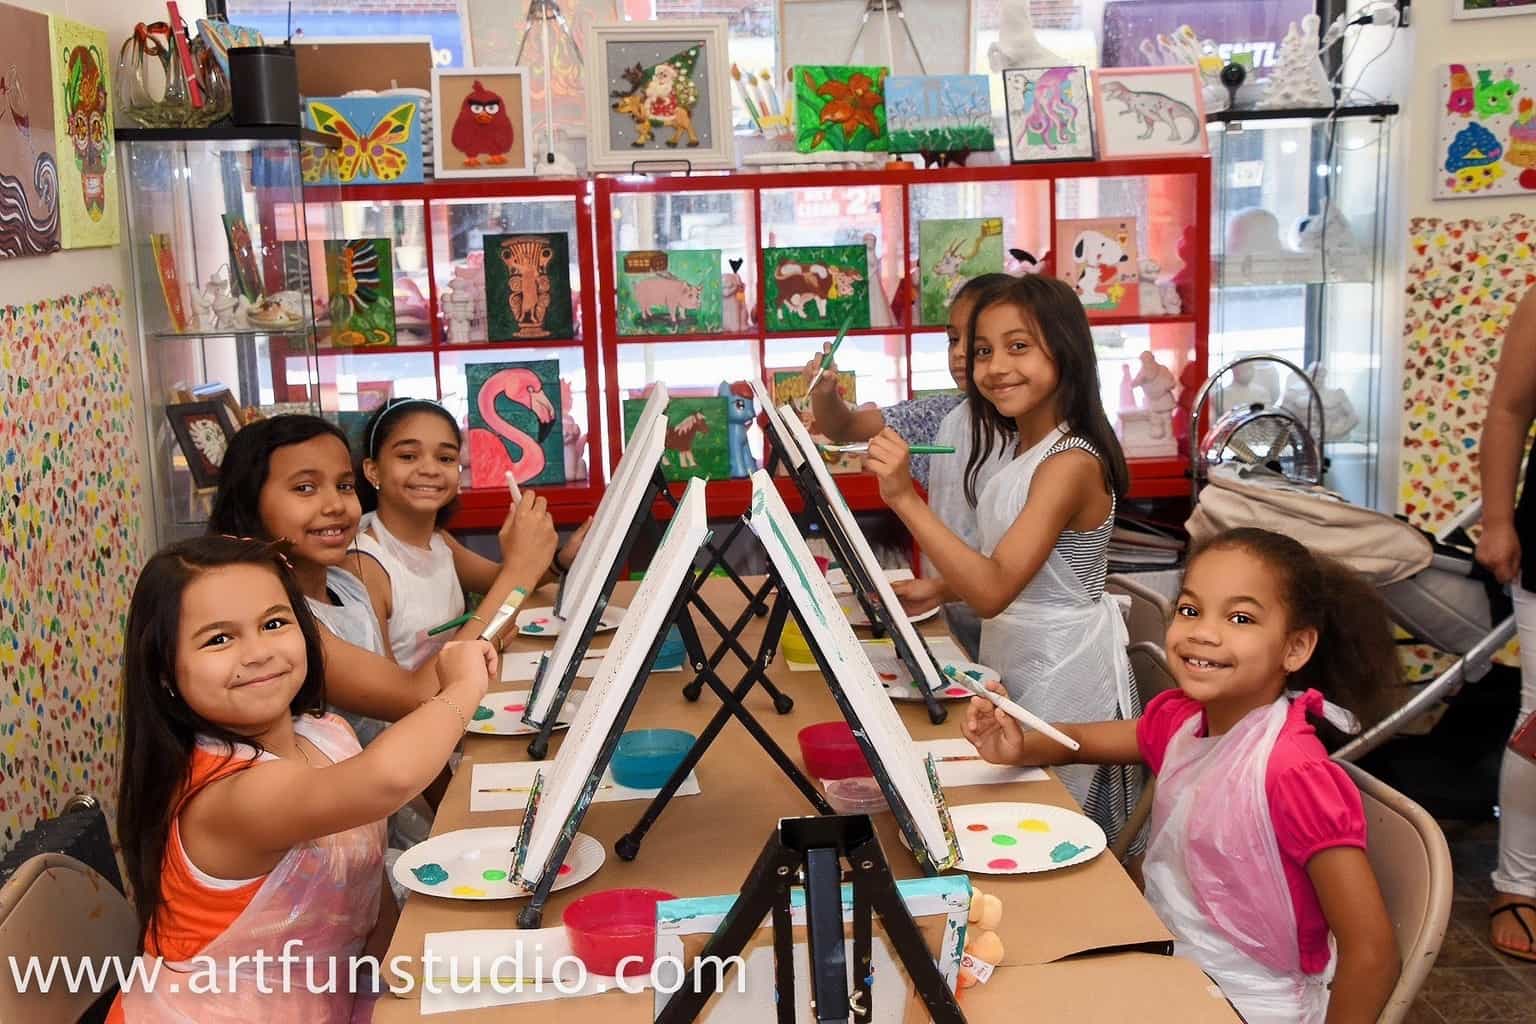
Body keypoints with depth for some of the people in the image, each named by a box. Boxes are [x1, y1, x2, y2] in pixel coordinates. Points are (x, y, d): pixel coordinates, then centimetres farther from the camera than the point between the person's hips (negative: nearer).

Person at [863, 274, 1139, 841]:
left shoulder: (1071, 463, -23)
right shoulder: (1023, 450, 6)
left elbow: (994, 591, -32)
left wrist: (906, 499, -37)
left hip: (1063, 674, -9)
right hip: (1015, 664, 9)